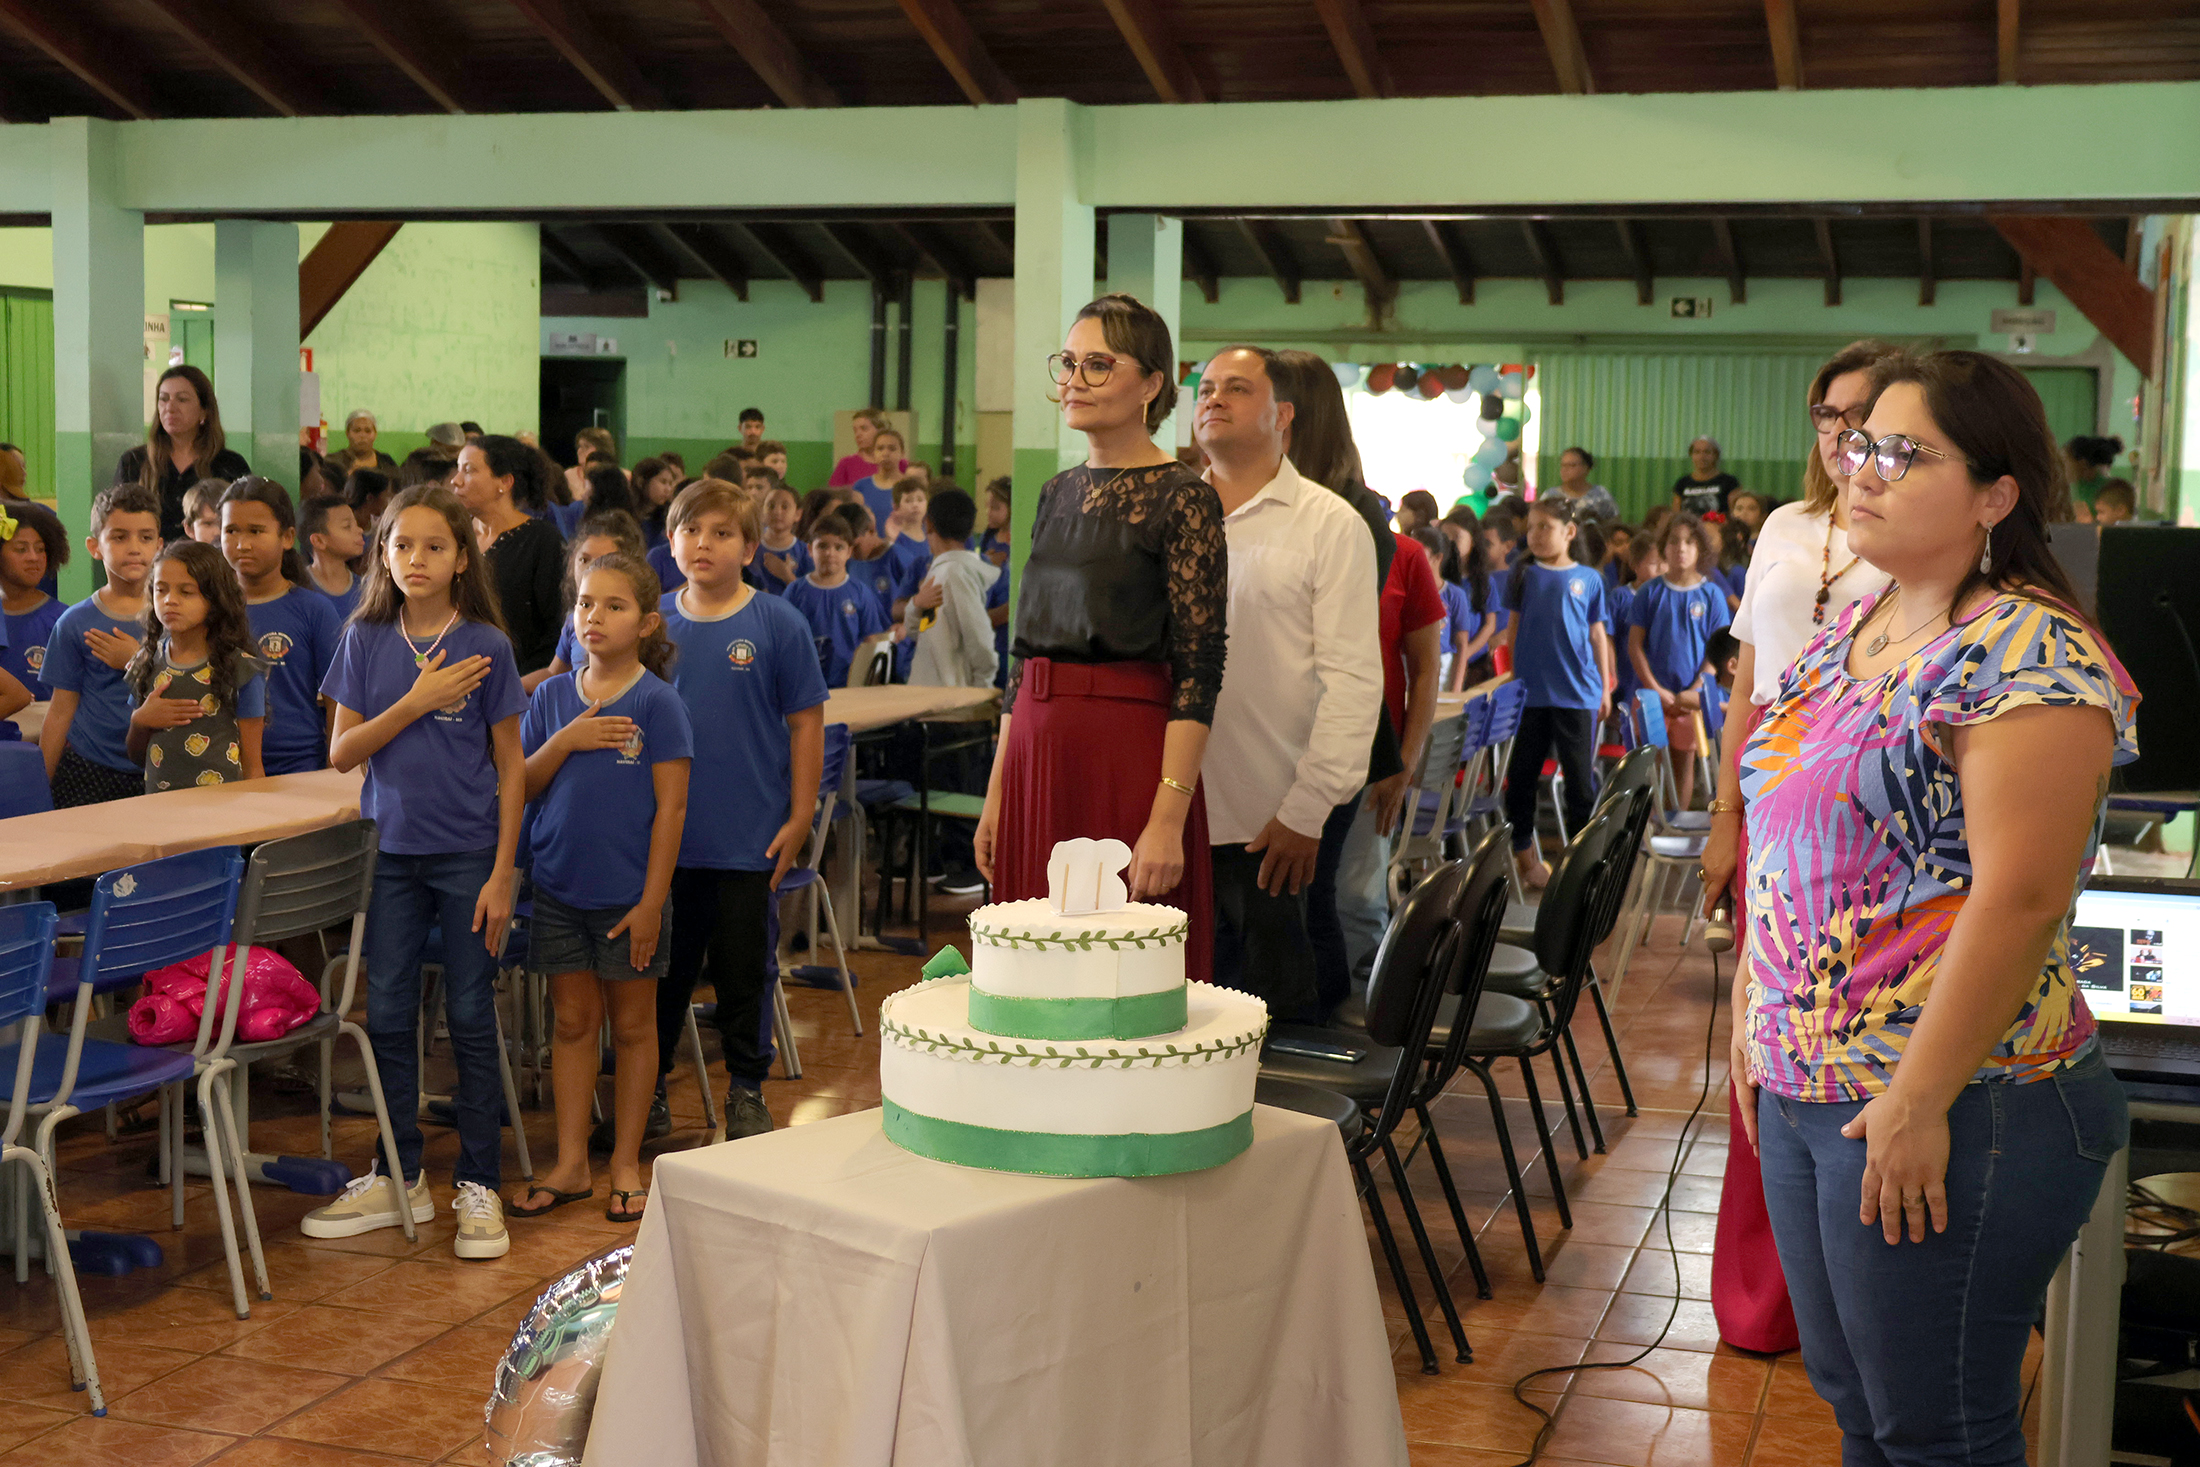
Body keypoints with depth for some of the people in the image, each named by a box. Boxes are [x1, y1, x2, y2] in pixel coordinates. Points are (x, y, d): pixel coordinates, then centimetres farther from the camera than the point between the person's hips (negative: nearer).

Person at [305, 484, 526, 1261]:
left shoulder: (485, 645, -5)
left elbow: (511, 766, -3)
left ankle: (479, 1184, 13)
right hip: (391, 851, 3)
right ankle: (400, 1178, 23)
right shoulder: (366, 640, 2)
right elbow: (342, 752, -2)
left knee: (471, 1019, 3)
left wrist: (502, 875, -8)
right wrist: (417, 701, -15)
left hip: (467, 854, -3)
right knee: (388, 1015, 9)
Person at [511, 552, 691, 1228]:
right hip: (560, 887, 4)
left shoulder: (657, 703, -8)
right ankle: (570, 1164, 20)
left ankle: (626, 1164, 20)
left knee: (632, 1025, 9)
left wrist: (652, 900, -13)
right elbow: (520, 787, 5)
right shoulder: (553, 696, 4)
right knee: (573, 1021, 11)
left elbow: (671, 806, -10)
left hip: (628, 893, -4)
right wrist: (565, 740, -13)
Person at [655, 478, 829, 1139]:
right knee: (662, 968, 13)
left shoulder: (778, 624, -6)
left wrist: (799, 818, -6)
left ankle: (747, 1093, 23)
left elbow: (806, 722, -3)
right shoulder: (653, 621, 2)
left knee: (744, 972, 8)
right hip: (664, 835, 2)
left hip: (749, 840, -2)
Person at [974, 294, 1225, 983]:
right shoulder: (1058, 492, 14)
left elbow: (1199, 670, -13)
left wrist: (1168, 817, -20)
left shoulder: (1182, 498, -7)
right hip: (1036, 757, 7)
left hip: (1128, 759, -7)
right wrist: (996, 795, 13)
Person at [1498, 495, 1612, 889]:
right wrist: (1513, 678, 3)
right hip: (1531, 692, 1)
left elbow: (1597, 634, 8)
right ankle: (1525, 853, 15)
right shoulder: (1524, 575, 4)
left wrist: (1605, 687, 6)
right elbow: (1514, 629, 8)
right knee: (1522, 774, 4)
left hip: (1578, 693, -1)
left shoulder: (1588, 579, 3)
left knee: (1581, 776, 4)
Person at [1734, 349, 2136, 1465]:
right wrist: (1757, 1012, 15)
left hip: (1936, 1115, -8)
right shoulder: (1851, 631, 11)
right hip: (1799, 1090, 8)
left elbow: (2021, 899, -23)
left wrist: (1917, 1103, -23)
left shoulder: (2027, 657, -17)